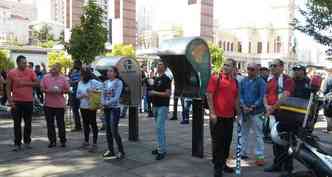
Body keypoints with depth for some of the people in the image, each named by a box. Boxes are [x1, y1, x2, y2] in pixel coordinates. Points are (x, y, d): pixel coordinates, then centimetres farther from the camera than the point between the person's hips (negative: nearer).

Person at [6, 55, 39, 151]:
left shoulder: (30, 72, 1)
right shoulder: (11, 73, -1)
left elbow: (37, 83, -2)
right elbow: (8, 88, 1)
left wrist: (25, 83, -13)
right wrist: (10, 100, -6)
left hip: (28, 101, 1)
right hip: (16, 102, -1)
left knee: (28, 123, 9)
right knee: (17, 123, 4)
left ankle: (27, 142, 21)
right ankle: (17, 143, 12)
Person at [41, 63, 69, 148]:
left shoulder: (63, 78, 3)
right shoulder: (46, 77, 6)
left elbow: (67, 89, 5)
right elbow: (41, 88, 5)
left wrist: (61, 91, -13)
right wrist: (48, 91, -13)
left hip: (60, 104, -2)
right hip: (48, 104, 2)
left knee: (61, 123, 3)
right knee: (50, 124, 7)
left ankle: (63, 140, 15)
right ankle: (52, 141, 18)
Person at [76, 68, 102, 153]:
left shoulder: (92, 82, -9)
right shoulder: (80, 83, 11)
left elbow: (101, 85, -21)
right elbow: (77, 95, 12)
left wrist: (94, 90, -25)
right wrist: (82, 96, -7)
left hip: (91, 106, -6)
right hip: (83, 106, 6)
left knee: (93, 124, -2)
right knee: (85, 123, 16)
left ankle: (94, 143, 4)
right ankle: (86, 141, 31)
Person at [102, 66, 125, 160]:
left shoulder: (118, 82, -6)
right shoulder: (105, 83, 12)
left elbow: (116, 96, -14)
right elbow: (103, 94, 9)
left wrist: (108, 103, -20)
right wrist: (103, 102, -10)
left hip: (115, 108, -6)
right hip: (106, 108, 6)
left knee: (114, 130, -9)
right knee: (108, 130, 10)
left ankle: (121, 151, 3)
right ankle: (110, 151, 20)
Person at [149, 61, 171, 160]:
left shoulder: (166, 79, -9)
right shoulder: (156, 79, 17)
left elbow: (168, 94, -17)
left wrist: (155, 93, -16)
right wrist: (151, 93, 8)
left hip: (163, 106, -9)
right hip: (156, 106, 9)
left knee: (159, 128, -12)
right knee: (159, 128, 14)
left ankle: (162, 151, -9)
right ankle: (161, 147, 23)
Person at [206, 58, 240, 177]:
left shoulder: (234, 81, 11)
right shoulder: (215, 78, -7)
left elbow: (236, 98, 18)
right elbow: (209, 95, -11)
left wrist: (238, 113, 14)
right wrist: (212, 113, -15)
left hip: (229, 116, 6)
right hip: (217, 116, -6)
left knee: (227, 141, 14)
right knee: (217, 141, 1)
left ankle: (223, 163, 30)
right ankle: (217, 167, 10)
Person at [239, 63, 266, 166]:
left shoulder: (261, 82, -5)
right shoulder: (243, 81, 8)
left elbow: (262, 97, -9)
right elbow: (240, 94, 6)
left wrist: (252, 107, -16)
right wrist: (243, 106, -9)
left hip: (256, 111, -5)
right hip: (244, 111, 5)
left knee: (258, 134, -2)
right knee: (244, 133, 14)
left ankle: (260, 156, 3)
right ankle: (243, 153, 26)